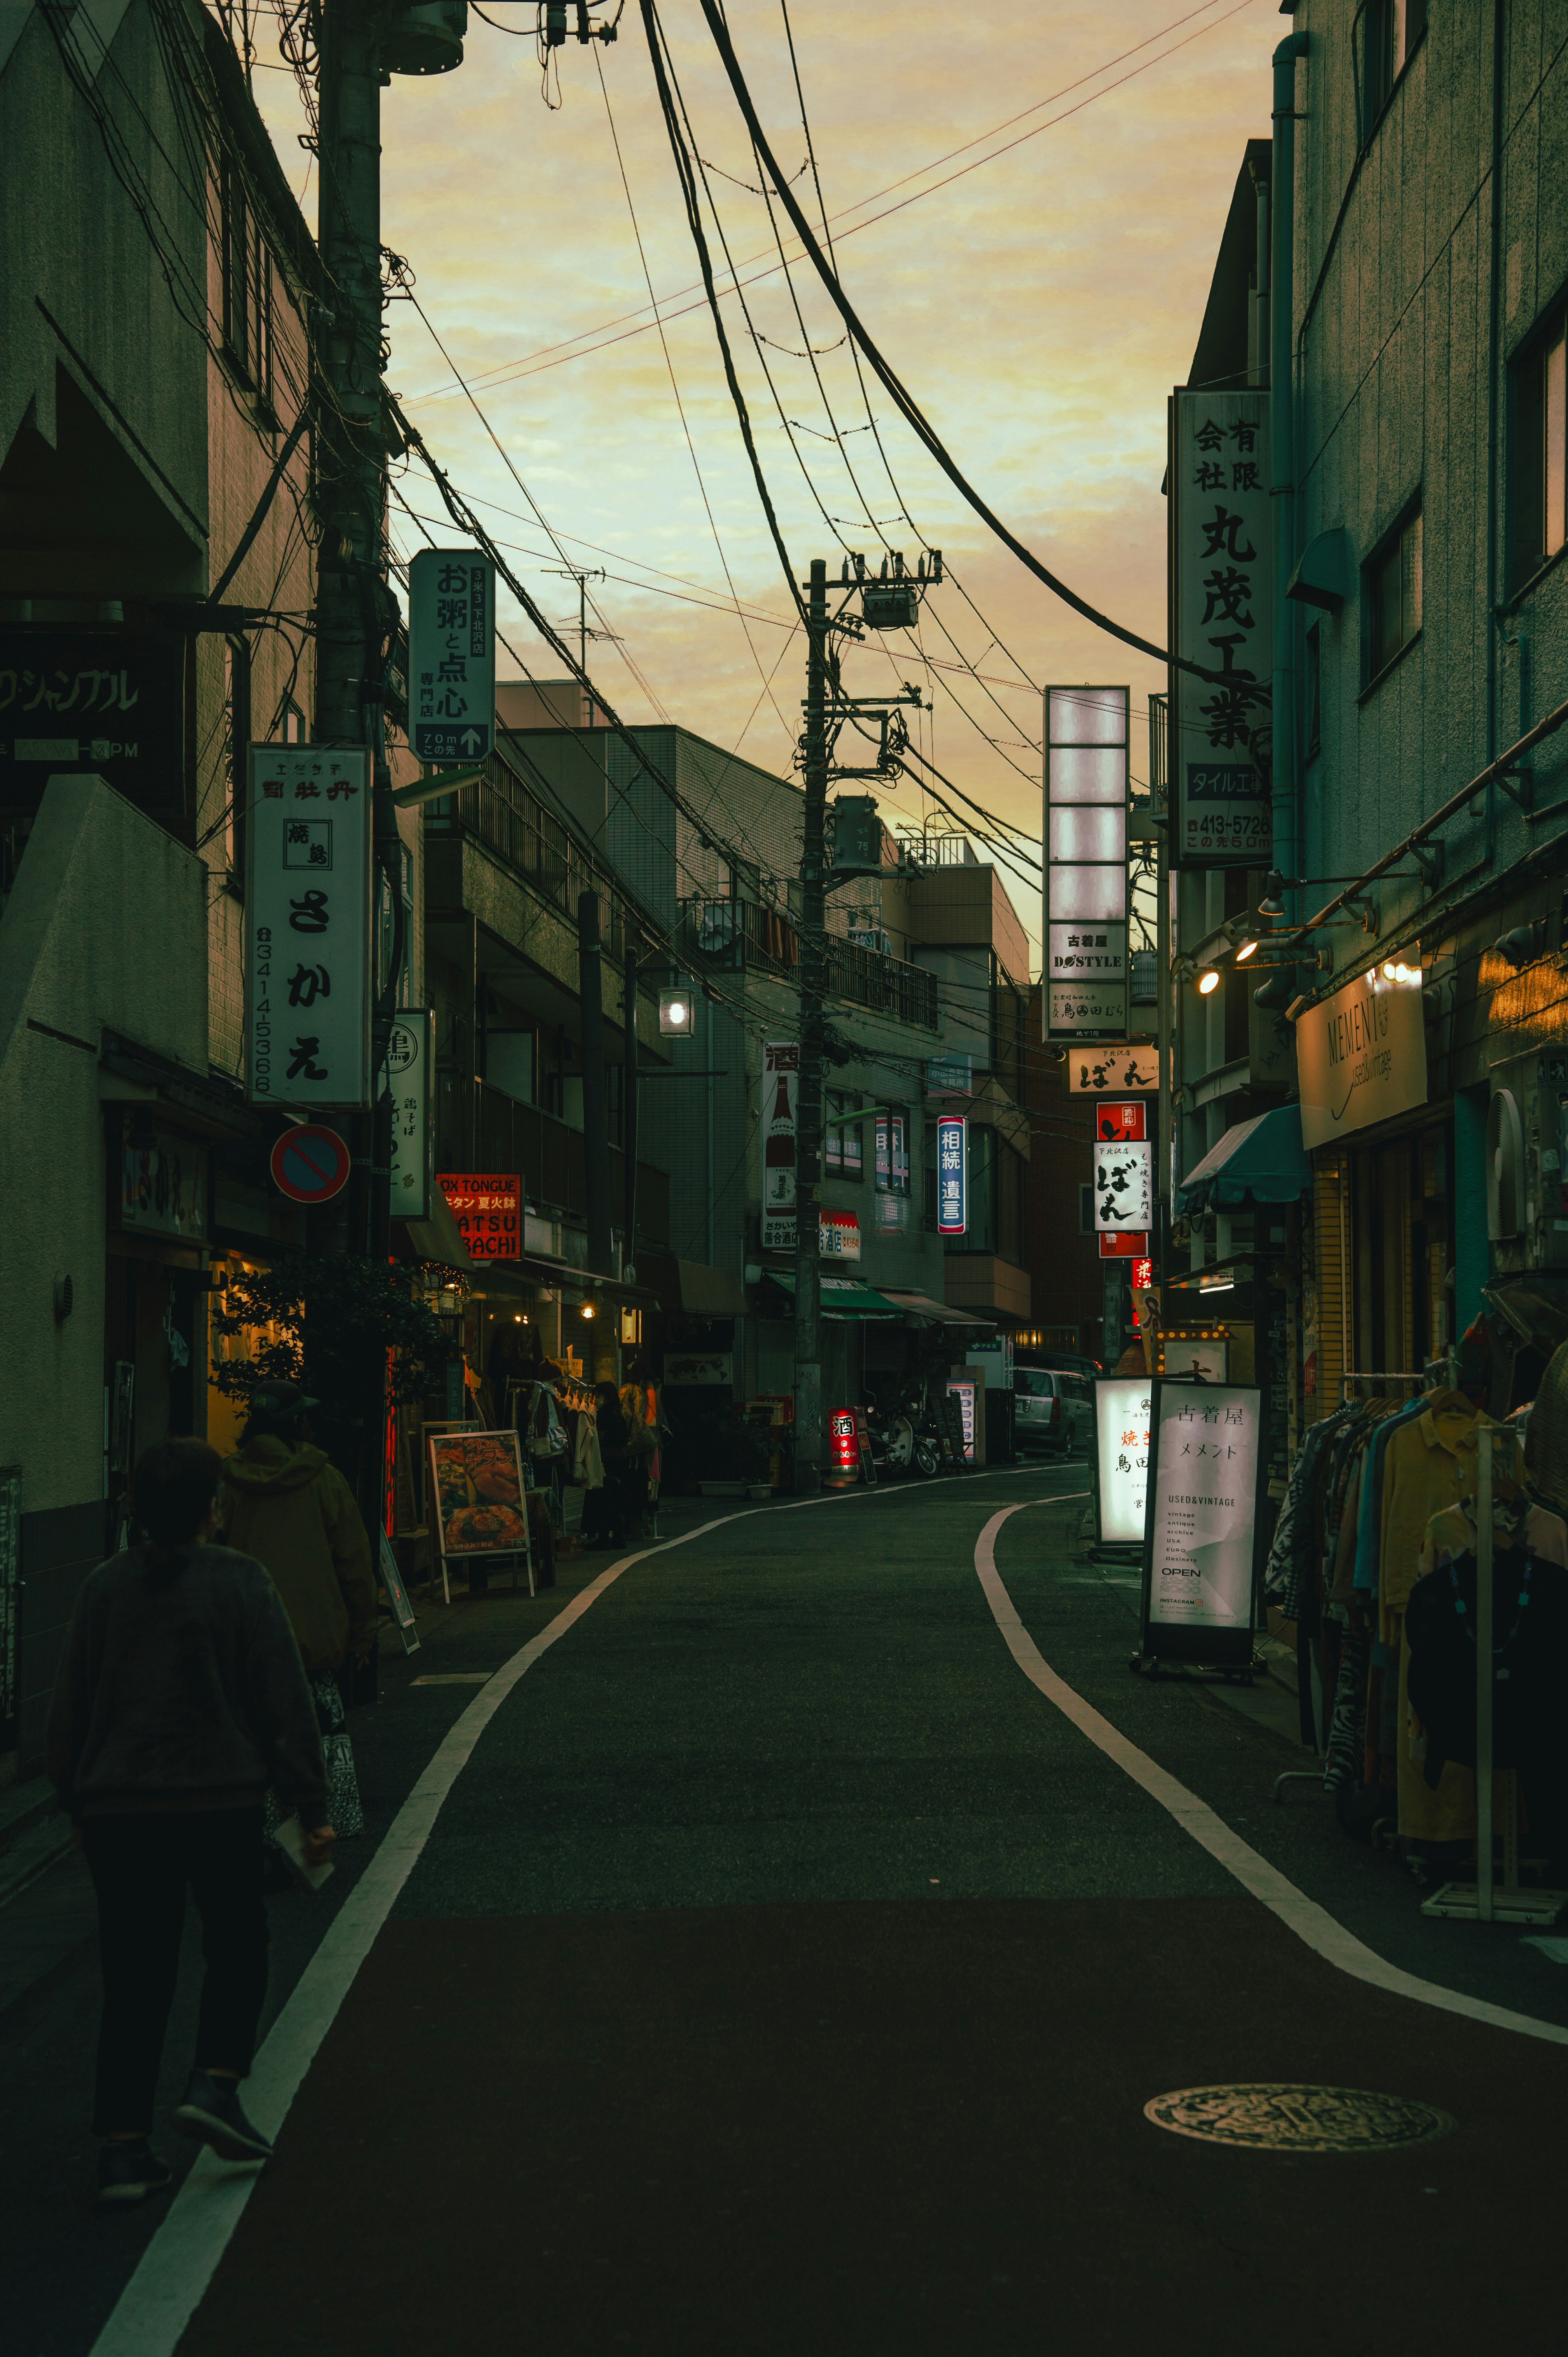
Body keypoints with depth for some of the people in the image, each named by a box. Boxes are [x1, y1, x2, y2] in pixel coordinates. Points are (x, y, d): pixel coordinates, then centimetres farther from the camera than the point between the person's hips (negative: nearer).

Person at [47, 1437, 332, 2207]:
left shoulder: (105, 1587, 3)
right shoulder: (239, 1582, -6)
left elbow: (70, 1706, 8)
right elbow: (283, 1701, -5)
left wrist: (78, 1804, 19)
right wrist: (311, 1806, 0)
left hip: (118, 1805, 3)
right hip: (220, 1799, -3)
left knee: (134, 1978, 7)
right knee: (237, 1949, 18)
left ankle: (122, 2145, 3)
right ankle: (214, 2084, 1)